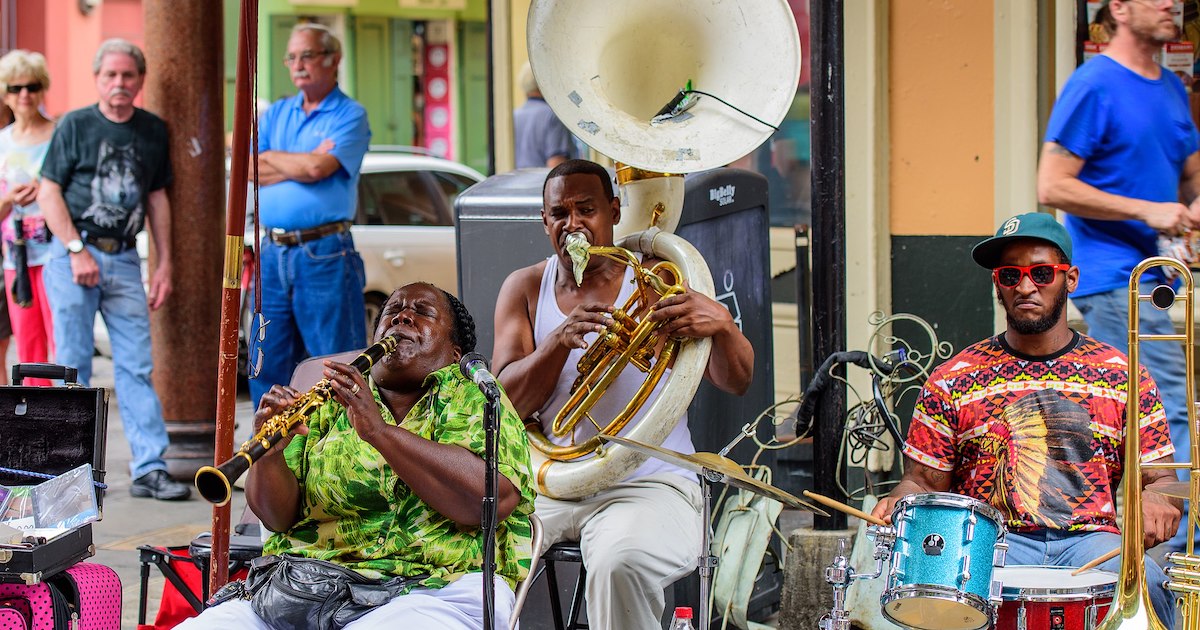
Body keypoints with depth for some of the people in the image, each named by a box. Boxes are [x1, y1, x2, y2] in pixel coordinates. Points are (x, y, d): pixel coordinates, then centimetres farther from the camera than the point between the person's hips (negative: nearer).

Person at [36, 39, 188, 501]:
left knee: (136, 366, 0)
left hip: (124, 258, 3)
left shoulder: (154, 131, 11)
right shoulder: (75, 125, -1)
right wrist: (77, 251, -11)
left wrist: (164, 264, 11)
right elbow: (49, 193, -3)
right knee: (73, 363, 2)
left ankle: (149, 469, -1)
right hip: (73, 253, -3)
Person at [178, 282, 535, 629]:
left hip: (434, 587, -3)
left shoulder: (473, 400, 9)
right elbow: (279, 516, 8)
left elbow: (497, 498, -11)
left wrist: (378, 430, -17)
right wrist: (269, 453, -13)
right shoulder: (331, 403, 18)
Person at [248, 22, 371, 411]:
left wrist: (272, 157, 0)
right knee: (266, 364, 8)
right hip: (273, 251, 6)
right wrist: (302, 163, -6)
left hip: (325, 254, -6)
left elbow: (317, 168, -16)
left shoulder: (350, 116, -1)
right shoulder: (277, 113, 17)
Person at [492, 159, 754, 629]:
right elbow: (506, 402, -1)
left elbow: (736, 383, -5)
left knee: (619, 564, -35)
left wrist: (720, 324, -28)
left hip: (648, 482, -3)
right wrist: (560, 339, -20)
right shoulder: (525, 289, 12)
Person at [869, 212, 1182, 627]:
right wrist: (900, 502, -11)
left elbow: (1159, 478, 12)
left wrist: (1155, 500, -12)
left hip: (1092, 541, 1)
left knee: (1144, 585, -32)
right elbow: (923, 480, 12)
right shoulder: (951, 381, 10)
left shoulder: (1122, 376, 12)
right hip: (993, 543, -1)